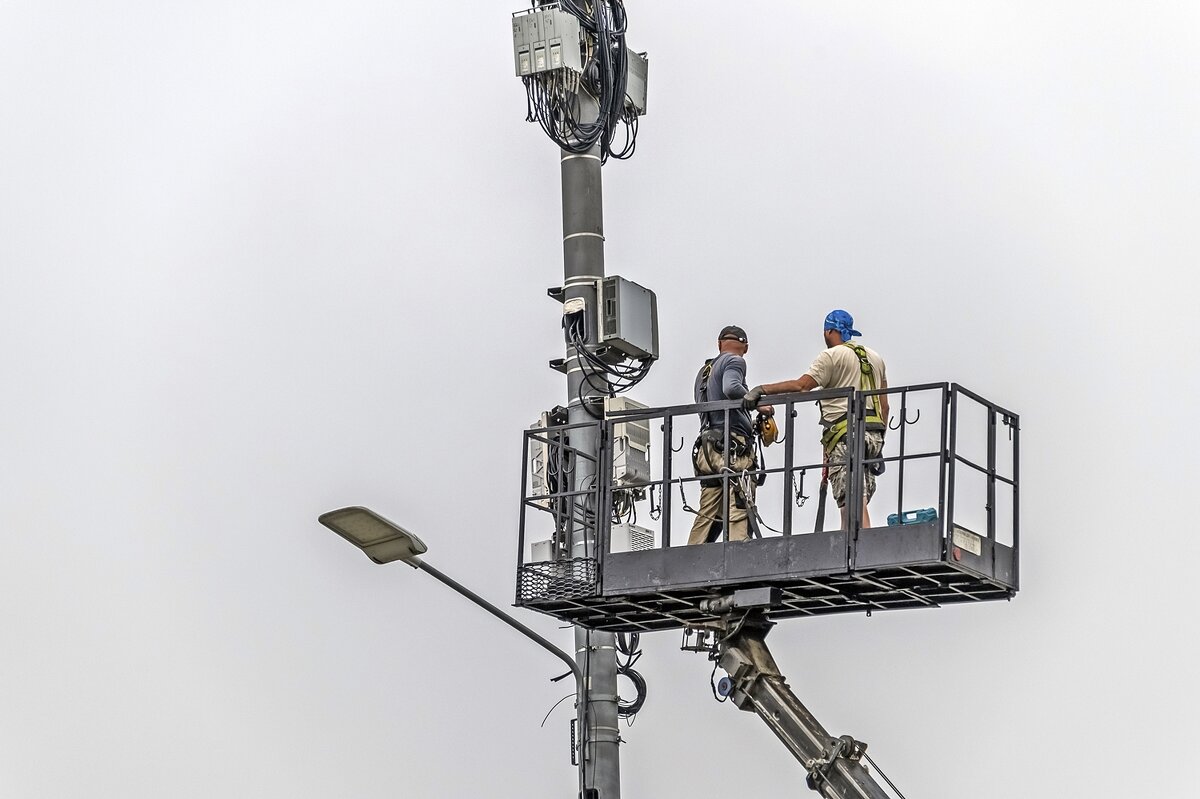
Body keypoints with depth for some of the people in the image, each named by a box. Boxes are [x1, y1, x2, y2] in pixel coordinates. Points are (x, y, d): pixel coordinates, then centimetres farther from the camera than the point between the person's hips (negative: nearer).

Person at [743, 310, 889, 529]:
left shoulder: (832, 356, -1)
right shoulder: (875, 358, 22)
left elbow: (802, 385, -12)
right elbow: (884, 405, 21)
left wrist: (762, 389, -11)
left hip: (846, 435, -7)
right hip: (874, 433, 7)